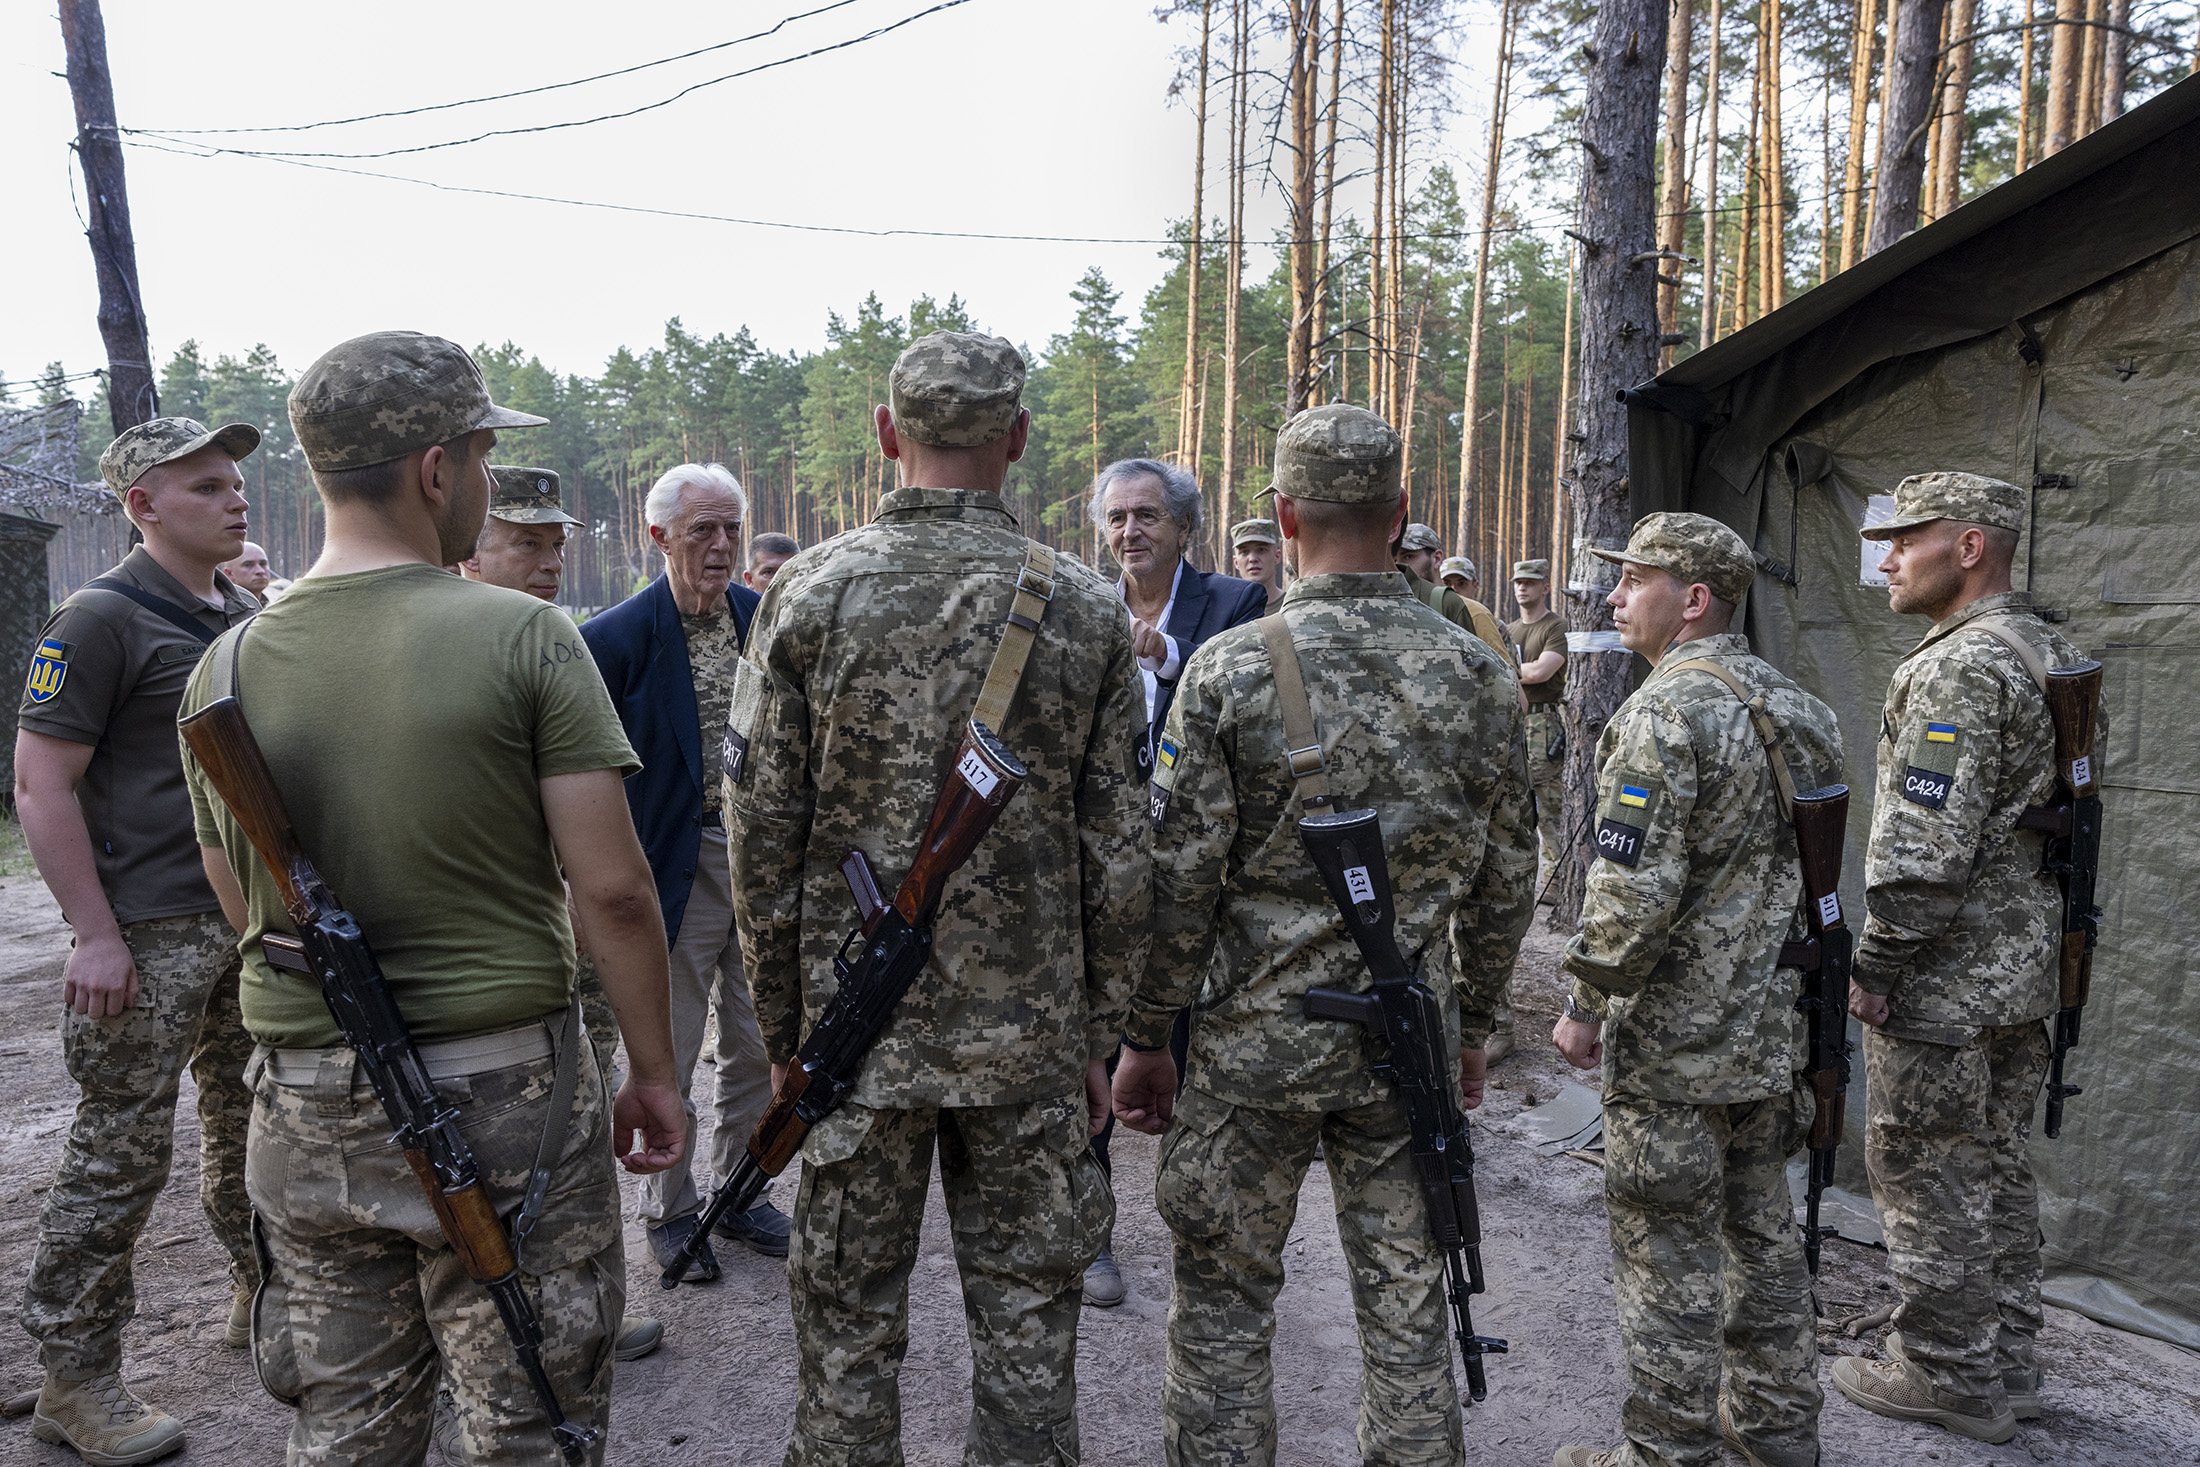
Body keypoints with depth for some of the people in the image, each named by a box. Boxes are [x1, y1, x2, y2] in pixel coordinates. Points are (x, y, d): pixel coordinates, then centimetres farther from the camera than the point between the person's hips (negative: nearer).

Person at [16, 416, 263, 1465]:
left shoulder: (247, 618, 12)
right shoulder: (99, 620, -10)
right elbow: (43, 784, -14)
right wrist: (97, 935, -18)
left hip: (253, 923, 7)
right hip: (150, 935, -7)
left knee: (252, 1124, 17)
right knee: (120, 1155, 0)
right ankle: (76, 1379, 14)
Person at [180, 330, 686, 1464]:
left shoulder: (226, 666, 1)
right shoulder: (523, 636, -13)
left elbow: (239, 903, 11)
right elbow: (613, 890, -14)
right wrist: (653, 1071, -3)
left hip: (304, 1105, 5)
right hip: (504, 1093, -4)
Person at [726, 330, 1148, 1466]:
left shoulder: (809, 592, -6)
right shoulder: (1085, 606, -3)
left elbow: (761, 837, -4)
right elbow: (1118, 850, -1)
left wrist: (782, 1029, 7)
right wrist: (1099, 1031, 9)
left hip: (857, 1025, 0)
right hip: (1032, 1032, 1)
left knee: (847, 1325, 16)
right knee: (1026, 1321, 16)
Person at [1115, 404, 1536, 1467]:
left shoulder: (1230, 669, -13)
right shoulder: (1479, 674, -1)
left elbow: (1179, 881, -11)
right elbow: (1504, 881, 5)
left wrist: (1145, 1037, 0)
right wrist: (1471, 1021, 18)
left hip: (1255, 1037, -3)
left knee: (1223, 1299, 14)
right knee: (1405, 1303, 17)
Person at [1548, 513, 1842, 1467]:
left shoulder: (1665, 712, -20)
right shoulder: (1797, 708, 9)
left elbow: (1634, 888, -25)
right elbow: (1815, 862, 17)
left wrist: (1585, 1005, -14)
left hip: (1675, 1040, -9)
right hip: (1771, 1030, 9)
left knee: (1668, 1253, 4)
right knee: (1761, 1228, 21)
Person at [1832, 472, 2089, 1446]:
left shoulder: (1958, 669, -21)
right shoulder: (2053, 656, 11)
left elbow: (1923, 852, -25)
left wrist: (1872, 970, -16)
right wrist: (2032, 938, 23)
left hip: (1945, 983, -10)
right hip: (2027, 969, 10)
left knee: (1928, 1180, 4)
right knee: (1999, 1167, 19)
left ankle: (1949, 1377, 17)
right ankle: (2009, 1366, 32)